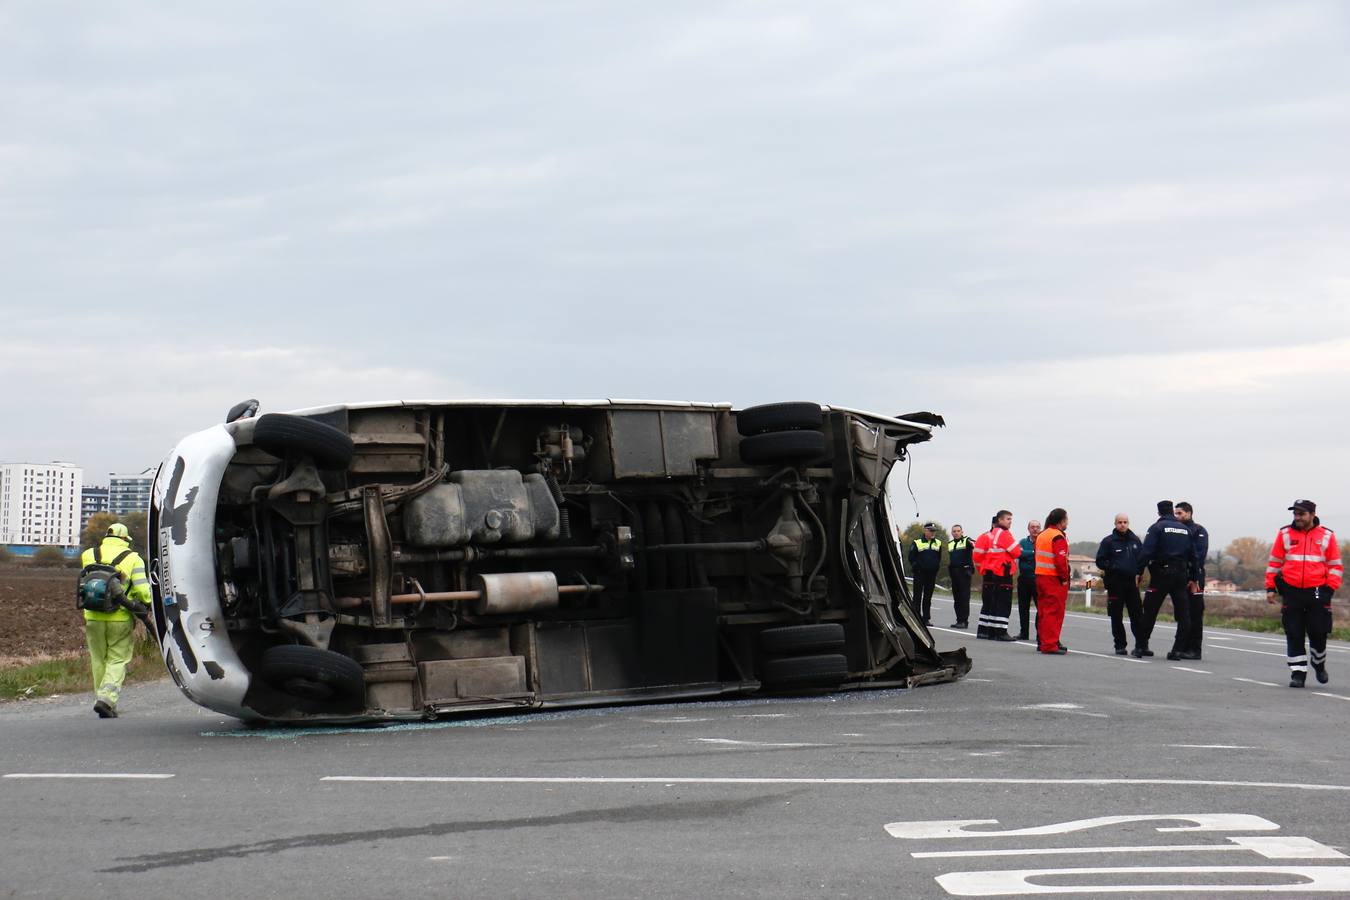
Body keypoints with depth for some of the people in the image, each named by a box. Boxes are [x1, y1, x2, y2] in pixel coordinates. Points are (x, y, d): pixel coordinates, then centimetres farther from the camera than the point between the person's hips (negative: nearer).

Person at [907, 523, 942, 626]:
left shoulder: (938, 543, 10)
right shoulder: (917, 543, -3)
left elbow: (939, 558, 19)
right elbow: (911, 558, -2)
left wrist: (936, 567, 8)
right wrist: (915, 567, -8)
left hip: (932, 574, 4)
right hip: (920, 574, -4)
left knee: (928, 597, 8)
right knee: (918, 596, -1)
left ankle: (926, 618, 12)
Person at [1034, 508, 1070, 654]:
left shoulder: (1041, 535, 16)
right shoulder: (1058, 537, -13)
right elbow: (1061, 560, -23)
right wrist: (1065, 578, -13)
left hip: (1040, 576, 9)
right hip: (1054, 579, -9)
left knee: (1044, 611, 15)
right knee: (1054, 612, -6)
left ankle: (1042, 642, 20)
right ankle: (1050, 645, -9)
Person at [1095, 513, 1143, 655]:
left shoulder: (1135, 540, 12)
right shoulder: (1108, 541, 1)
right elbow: (1100, 561, -1)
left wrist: (1138, 572, 1)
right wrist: (1113, 568, -16)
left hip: (1132, 583, 2)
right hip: (1115, 584, -2)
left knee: (1137, 615, -1)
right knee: (1117, 617, 2)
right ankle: (1120, 645, 10)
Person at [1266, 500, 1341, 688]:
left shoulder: (1326, 536, 4)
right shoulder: (1285, 534, 5)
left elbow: (1336, 566, 6)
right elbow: (1274, 562, 9)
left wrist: (1330, 588, -5)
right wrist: (1270, 587, 4)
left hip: (1317, 593, -1)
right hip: (1291, 592, 1)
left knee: (1318, 633, 1)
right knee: (1294, 635, 0)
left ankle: (1319, 665, 27)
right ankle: (1298, 673, 6)